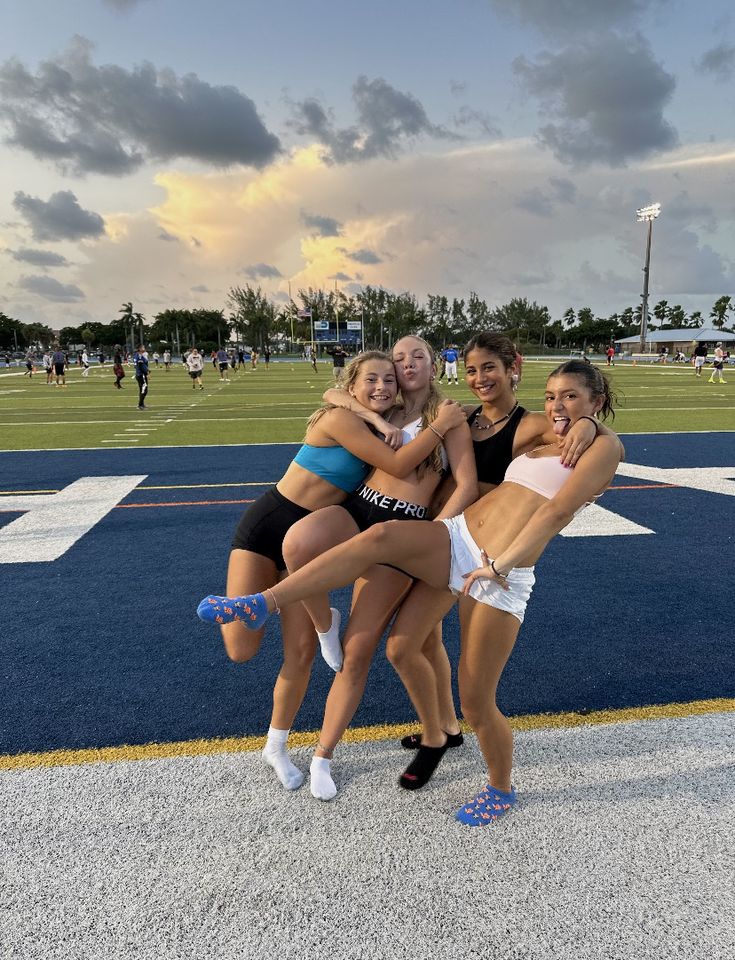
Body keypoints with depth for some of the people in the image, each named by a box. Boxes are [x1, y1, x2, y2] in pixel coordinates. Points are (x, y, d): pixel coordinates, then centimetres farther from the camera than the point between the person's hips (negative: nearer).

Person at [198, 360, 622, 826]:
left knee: (477, 702, 0)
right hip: (456, 540, 6)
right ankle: (262, 604, -23)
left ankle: (501, 790, 30)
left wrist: (500, 564, -21)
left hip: (502, 579, -5)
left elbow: (557, 511, -13)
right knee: (380, 536, -24)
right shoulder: (539, 444, 22)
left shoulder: (604, 445, 0)